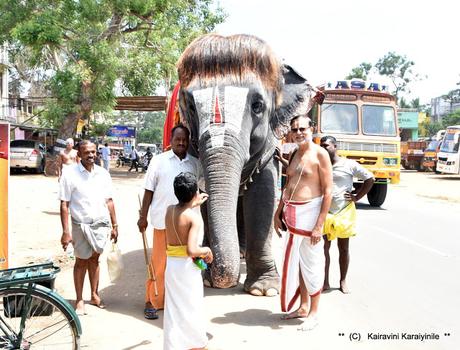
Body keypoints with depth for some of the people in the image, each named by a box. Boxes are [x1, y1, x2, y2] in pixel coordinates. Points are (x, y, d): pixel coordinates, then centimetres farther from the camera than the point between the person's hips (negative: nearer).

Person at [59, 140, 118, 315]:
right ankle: (79, 300, 19)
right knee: (81, 261, 7)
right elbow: (64, 204, -9)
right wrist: (66, 231, -13)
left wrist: (114, 225, 9)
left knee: (94, 259, 14)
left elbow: (109, 201, 9)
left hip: (101, 224, 3)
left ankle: (94, 295, 27)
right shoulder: (70, 173, -9)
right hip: (81, 225, -3)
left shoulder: (103, 173, 3)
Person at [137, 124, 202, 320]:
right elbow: (149, 190, 2)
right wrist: (143, 216, -1)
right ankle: (152, 301, 13)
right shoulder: (159, 161, 2)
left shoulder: (194, 164, 9)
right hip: (163, 220, -2)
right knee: (159, 262, 3)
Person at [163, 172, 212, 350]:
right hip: (188, 267, -5)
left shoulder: (170, 210, 1)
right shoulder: (195, 217, -18)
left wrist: (195, 204, 34)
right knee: (192, 307, 12)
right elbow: (191, 250, -26)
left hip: (171, 264, 6)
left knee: (173, 307, 14)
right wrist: (207, 250, -9)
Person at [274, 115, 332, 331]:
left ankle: (313, 313, 14)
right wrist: (279, 212, 14)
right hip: (291, 214, 7)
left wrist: (319, 224, -18)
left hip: (309, 212, -7)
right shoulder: (294, 154, 13)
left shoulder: (320, 154, -9)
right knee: (295, 262, 14)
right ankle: (303, 307, 29)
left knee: (311, 264, 1)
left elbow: (328, 190, -13)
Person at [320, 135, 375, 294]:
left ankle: (343, 281, 23)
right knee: (323, 247, 4)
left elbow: (370, 178, 1)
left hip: (344, 212, -2)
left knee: (343, 248, 9)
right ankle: (325, 282, 15)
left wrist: (357, 197, -3)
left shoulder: (349, 165, -4)